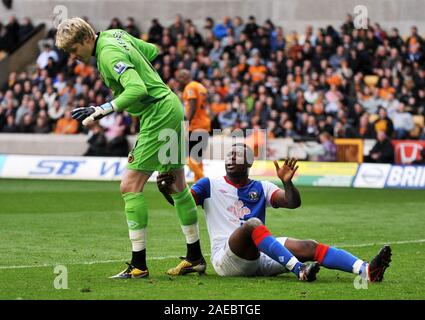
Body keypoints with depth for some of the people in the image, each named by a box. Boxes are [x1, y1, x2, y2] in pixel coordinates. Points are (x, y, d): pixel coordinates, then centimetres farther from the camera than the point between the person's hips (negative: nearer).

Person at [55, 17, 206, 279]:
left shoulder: (108, 54, -20)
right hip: (171, 107, 10)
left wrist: (102, 110, -31)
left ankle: (139, 265, -9)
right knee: (177, 185, 16)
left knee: (130, 186, -10)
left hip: (158, 115, -10)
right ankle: (195, 257, 24)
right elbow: (153, 51, 19)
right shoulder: (114, 34, 8)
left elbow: (138, 90, -32)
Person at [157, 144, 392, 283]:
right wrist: (166, 190, -24)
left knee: (308, 247, -18)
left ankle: (367, 270, -34)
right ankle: (299, 270, -51)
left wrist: (287, 182, -14)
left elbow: (293, 203, 5)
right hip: (226, 257, -3)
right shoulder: (211, 186, 13)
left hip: (261, 258, 3)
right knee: (253, 224, -34)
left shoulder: (260, 188, 19)